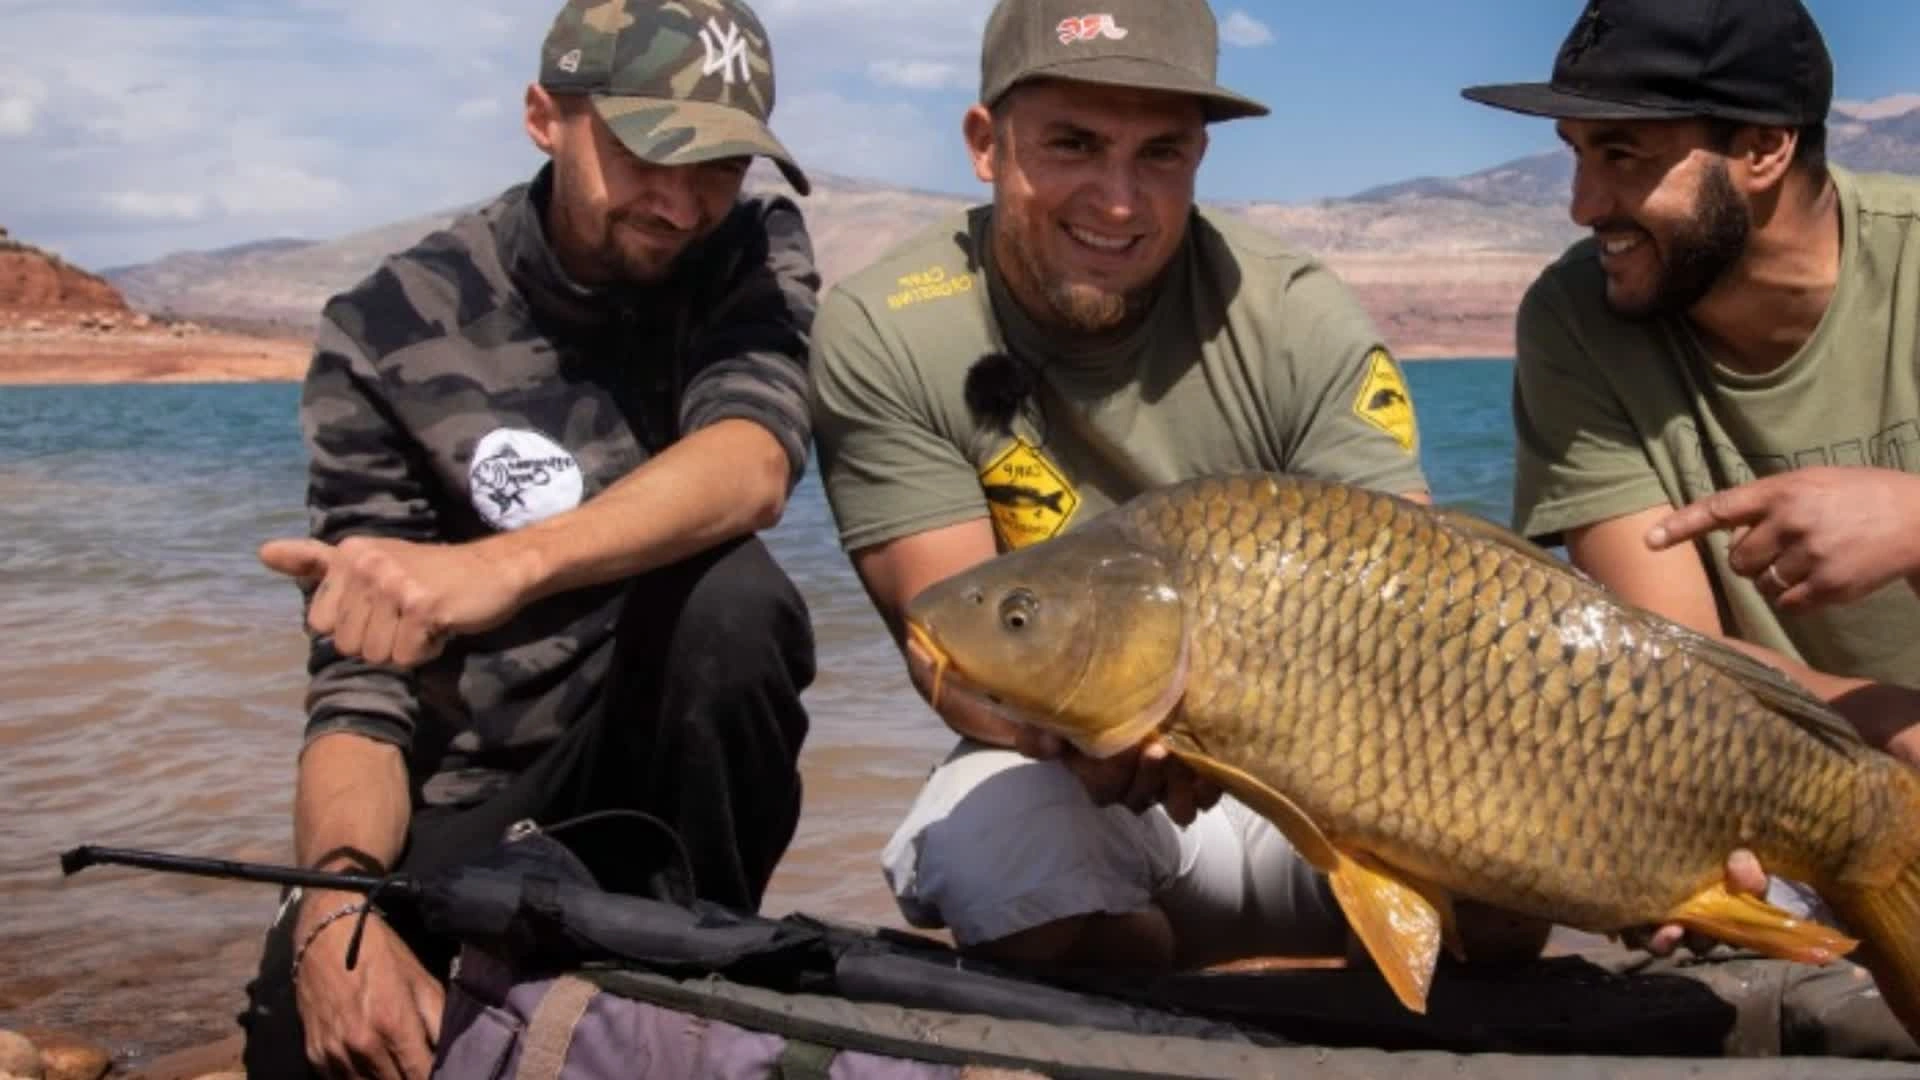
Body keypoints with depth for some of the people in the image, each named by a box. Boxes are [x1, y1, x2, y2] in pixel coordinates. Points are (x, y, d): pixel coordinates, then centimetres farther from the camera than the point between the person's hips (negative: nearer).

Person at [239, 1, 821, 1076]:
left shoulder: (759, 256, -6)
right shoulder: (392, 333, -10)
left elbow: (750, 467, -28)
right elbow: (361, 680, -13)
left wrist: (503, 567, -46)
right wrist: (339, 902, -33)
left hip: (665, 759, 2)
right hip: (471, 795, -1)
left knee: (730, 594, -30)